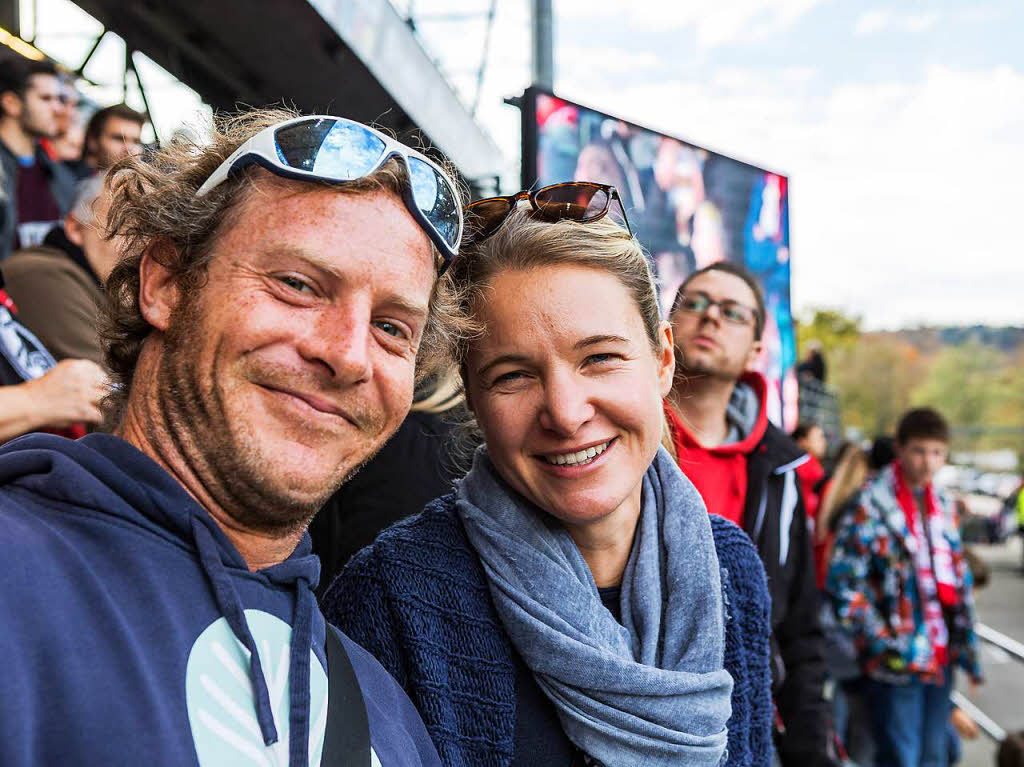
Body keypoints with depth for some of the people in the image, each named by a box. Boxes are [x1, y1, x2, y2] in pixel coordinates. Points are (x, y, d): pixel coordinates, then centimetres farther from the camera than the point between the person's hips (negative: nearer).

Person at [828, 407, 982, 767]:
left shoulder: (943, 504, 12)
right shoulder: (873, 502, -9)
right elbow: (844, 579, -12)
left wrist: (967, 645, 16)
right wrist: (881, 641, -14)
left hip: (940, 656, 6)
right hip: (897, 658, -6)